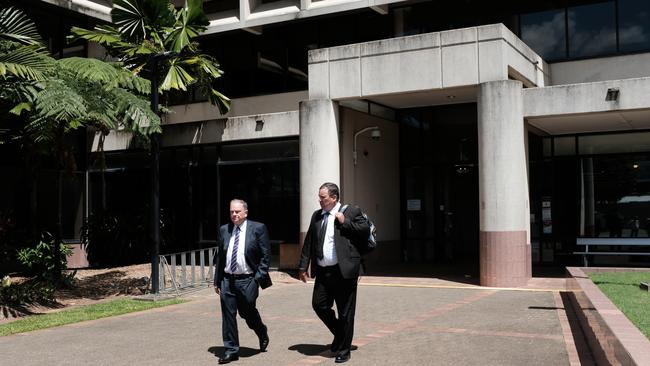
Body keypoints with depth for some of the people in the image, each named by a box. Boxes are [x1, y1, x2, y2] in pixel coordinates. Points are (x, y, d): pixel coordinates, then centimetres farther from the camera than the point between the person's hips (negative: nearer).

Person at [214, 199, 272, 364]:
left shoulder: (258, 228, -4)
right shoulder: (224, 230, 8)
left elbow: (265, 255, -5)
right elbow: (220, 257, 13)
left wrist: (259, 277, -11)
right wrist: (217, 280, 10)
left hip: (247, 280, -4)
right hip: (227, 280, 4)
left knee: (247, 312, 7)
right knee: (228, 315, 3)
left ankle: (262, 334, 37)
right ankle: (231, 350, 13)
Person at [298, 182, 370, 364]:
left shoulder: (351, 212, -3)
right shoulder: (316, 216, 12)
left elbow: (365, 230, -11)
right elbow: (309, 242, 13)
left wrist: (345, 222, -15)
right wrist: (303, 266, 10)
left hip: (343, 271, -5)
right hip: (323, 272, 5)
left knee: (345, 312, 3)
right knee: (319, 305, 5)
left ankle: (343, 350, 17)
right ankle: (339, 335, 29)